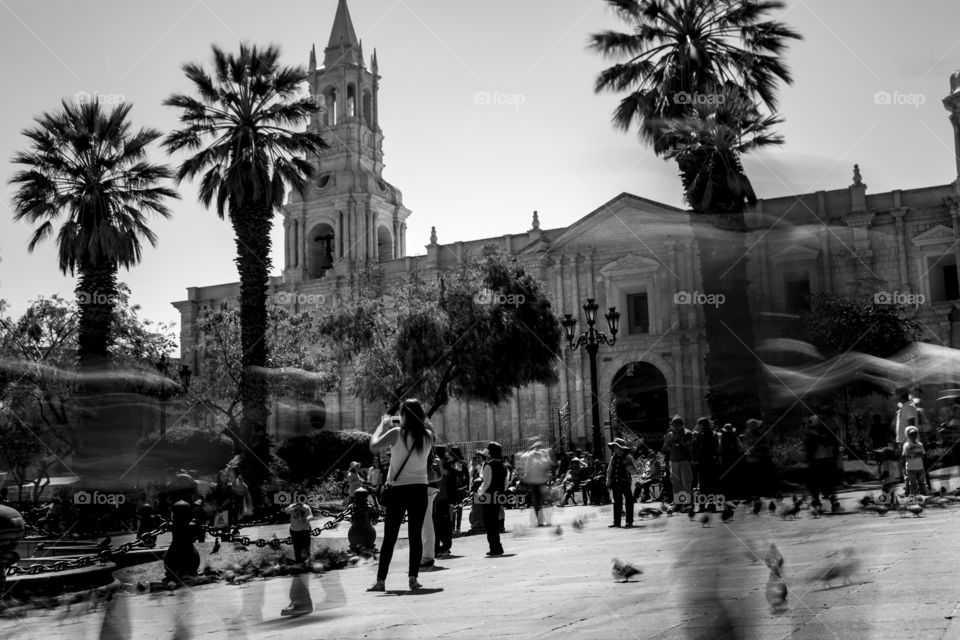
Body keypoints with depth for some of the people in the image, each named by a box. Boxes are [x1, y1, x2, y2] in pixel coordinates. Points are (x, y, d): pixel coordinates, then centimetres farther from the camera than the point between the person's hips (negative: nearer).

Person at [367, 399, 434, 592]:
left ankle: (381, 580, 5)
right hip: (419, 489, 2)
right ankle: (413, 577, 4)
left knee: (389, 537, 4)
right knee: (415, 535, 8)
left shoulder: (396, 433, -11)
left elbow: (373, 446, -6)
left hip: (398, 490, -2)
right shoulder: (428, 436, 0)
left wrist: (383, 425, 6)